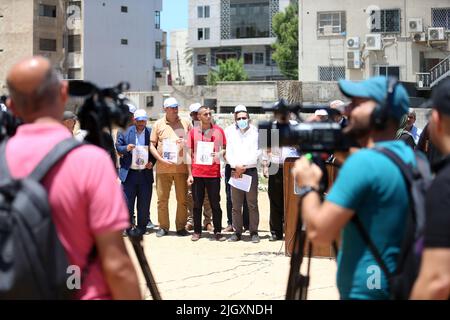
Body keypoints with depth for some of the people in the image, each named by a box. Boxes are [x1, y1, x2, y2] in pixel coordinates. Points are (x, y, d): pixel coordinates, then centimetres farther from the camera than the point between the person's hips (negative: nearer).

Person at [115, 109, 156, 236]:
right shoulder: (124, 131, 4)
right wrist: (126, 148, -14)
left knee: (144, 202, 5)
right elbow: (117, 147, 6)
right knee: (127, 201, 0)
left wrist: (152, 162, -6)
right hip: (129, 173, 0)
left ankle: (142, 226, 18)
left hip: (146, 173, 1)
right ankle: (128, 226, 11)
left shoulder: (151, 133, 4)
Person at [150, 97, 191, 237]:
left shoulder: (186, 123, 8)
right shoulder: (158, 124, 6)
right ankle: (163, 227, 13)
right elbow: (152, 145, 5)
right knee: (162, 198, 3)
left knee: (182, 199, 2)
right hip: (163, 167, 0)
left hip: (181, 167, 1)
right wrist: (161, 159, -8)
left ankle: (181, 227, 12)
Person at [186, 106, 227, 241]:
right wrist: (190, 174, 1)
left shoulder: (218, 130, 4)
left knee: (215, 204, 2)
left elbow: (225, 148, 11)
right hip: (197, 173, 1)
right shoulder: (193, 132, 4)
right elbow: (189, 153, 6)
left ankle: (218, 231, 10)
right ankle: (197, 231, 15)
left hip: (214, 173, -1)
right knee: (197, 204, 6)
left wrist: (219, 154, -13)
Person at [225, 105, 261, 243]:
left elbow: (257, 153, -2)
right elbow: (228, 153, 8)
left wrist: (243, 166, -8)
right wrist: (236, 166, -8)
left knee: (252, 204, -2)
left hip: (251, 171, -2)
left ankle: (254, 232, 4)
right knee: (236, 204, 4)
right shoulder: (230, 133, 12)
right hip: (235, 171, 2)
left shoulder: (255, 132, 4)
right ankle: (237, 232, 11)